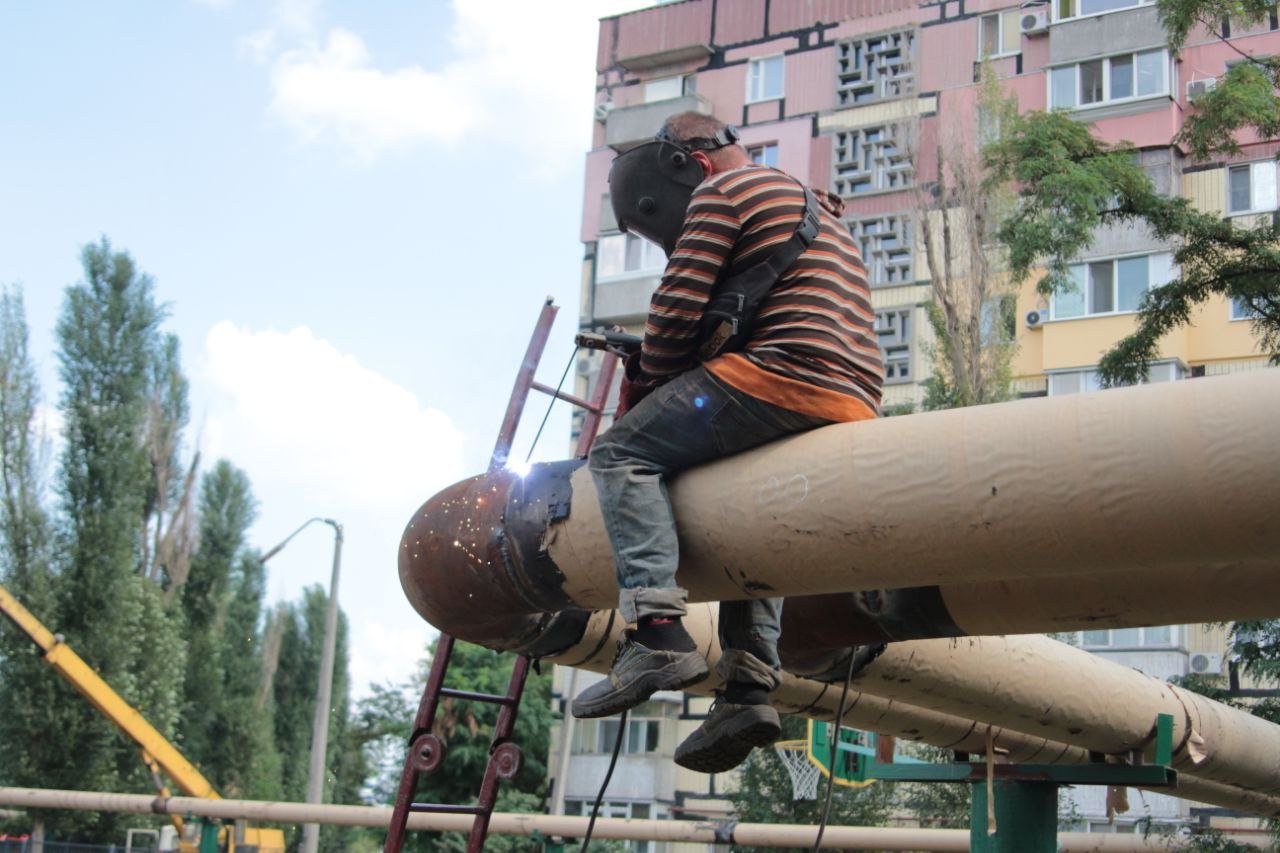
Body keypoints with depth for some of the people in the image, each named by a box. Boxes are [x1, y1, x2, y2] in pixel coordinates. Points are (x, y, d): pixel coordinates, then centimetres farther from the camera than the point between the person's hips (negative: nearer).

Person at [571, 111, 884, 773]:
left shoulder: (722, 193, 6)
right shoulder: (814, 209, 34)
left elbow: (677, 309, -3)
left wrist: (646, 390, 14)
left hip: (780, 373, -9)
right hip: (854, 407, 9)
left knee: (623, 453, -5)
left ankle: (656, 634, -21)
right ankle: (749, 686, 10)